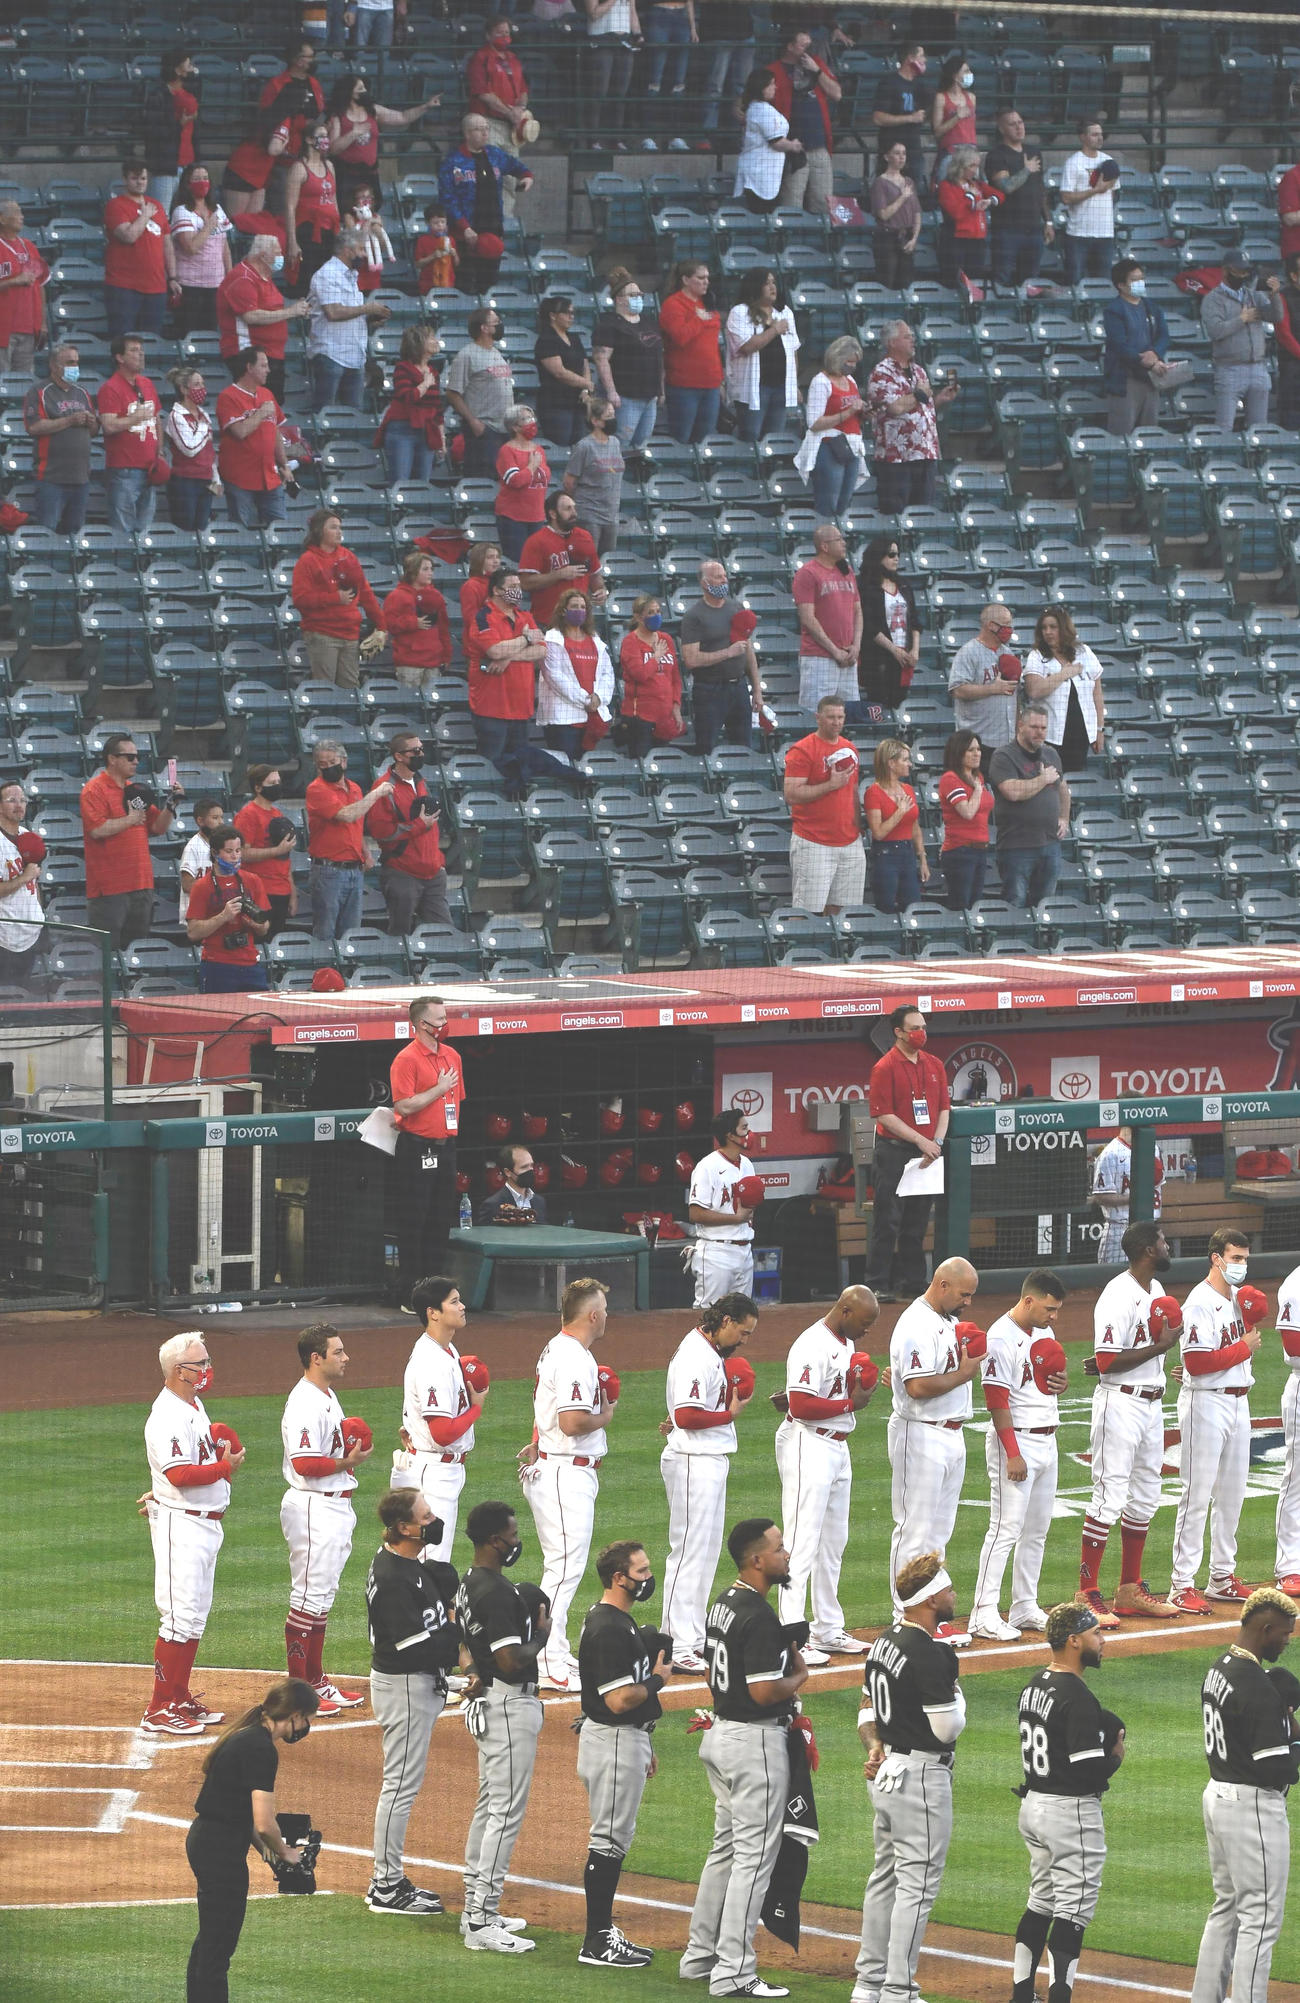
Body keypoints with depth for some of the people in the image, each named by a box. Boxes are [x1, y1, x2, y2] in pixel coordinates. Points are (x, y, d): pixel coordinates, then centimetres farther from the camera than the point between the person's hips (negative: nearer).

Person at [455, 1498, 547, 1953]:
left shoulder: (470, 1585, 12)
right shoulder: (498, 1592, -21)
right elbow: (511, 1662, -24)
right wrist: (542, 1634, -9)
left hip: (486, 1705, 11)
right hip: (510, 1706, -11)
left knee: (490, 1806, 17)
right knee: (507, 1811, -9)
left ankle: (477, 1910, 24)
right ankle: (482, 1924, -11)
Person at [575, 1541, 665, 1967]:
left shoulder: (619, 1621, 13)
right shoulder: (608, 1629, -21)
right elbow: (619, 1699, -27)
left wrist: (644, 1747, 24)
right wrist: (658, 1678, -10)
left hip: (627, 1738, 11)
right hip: (613, 1744, -11)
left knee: (616, 1839, 15)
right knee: (609, 1840, -6)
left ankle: (604, 1933, 21)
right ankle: (597, 1943, -2)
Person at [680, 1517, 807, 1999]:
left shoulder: (723, 1605, 10)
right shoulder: (759, 1616, -21)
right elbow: (764, 1690, -25)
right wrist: (798, 1678, -6)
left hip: (720, 1736, 10)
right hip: (755, 1741, -10)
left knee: (727, 1847, 19)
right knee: (754, 1855, -5)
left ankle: (700, 1956, 25)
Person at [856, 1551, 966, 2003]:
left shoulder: (885, 1641, 10)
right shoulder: (933, 1653, -20)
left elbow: (867, 1707, 17)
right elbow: (946, 1728, -19)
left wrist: (874, 1746, 4)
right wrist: (956, 1694, -1)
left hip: (884, 1773, 10)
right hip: (921, 1775, -10)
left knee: (886, 1876, 17)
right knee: (918, 1882, -5)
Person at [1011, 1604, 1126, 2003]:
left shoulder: (1034, 1686, 8)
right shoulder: (1077, 1697, -21)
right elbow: (1090, 1770, -24)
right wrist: (1116, 1757, -3)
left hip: (1032, 1803, 9)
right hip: (1071, 1811, -9)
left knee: (1042, 1901, 18)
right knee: (1074, 1906, -5)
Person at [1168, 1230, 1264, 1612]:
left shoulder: (1240, 1298, 11)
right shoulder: (1201, 1303, -16)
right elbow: (1198, 1363, -23)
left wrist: (1253, 1319, 1)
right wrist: (1244, 1348, -16)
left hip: (1238, 1403, 9)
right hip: (1206, 1404, -9)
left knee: (1232, 1494, 15)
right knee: (1197, 1495, -8)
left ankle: (1223, 1577, 26)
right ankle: (1182, 1585, -6)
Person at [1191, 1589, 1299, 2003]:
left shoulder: (1218, 1669, 7)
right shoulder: (1256, 1685, -23)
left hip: (1217, 1794, 10)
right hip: (1253, 1806, -10)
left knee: (1227, 1908, 19)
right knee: (1261, 1916, -4)